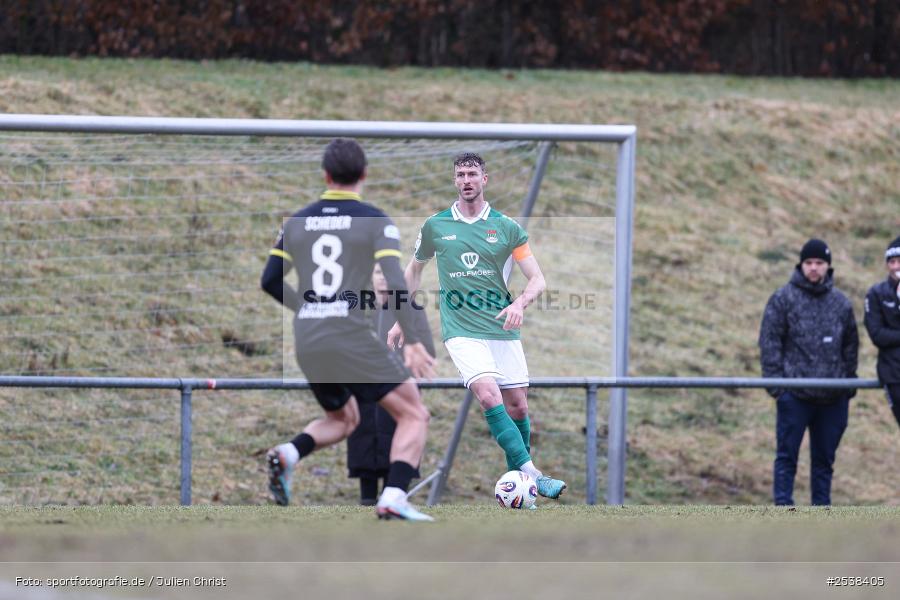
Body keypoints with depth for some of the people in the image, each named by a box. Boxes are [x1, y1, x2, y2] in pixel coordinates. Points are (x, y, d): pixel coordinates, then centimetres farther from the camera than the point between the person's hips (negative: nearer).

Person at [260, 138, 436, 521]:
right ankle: (393, 498, -19)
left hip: (307, 342, 6)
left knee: (342, 421, 26)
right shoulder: (375, 222, -2)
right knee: (414, 416, 2)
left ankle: (287, 455, -3)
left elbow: (270, 281, 14)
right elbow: (396, 284, -13)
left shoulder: (297, 222, 11)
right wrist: (412, 343, -11)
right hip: (352, 338, -6)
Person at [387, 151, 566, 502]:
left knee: (518, 407, 0)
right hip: (462, 330, -2)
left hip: (503, 329, 2)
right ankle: (531, 473, -30)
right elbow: (414, 270, 21)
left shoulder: (506, 228, 4)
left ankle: (517, 474, 20)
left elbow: (537, 279, 3)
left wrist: (519, 304, -18)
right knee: (489, 396, -23)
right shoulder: (435, 227, 5)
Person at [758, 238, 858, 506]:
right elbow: (769, 342, -3)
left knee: (825, 458, 9)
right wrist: (775, 382, -10)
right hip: (795, 394, -4)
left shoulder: (841, 303, 11)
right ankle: (783, 505, -3)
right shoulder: (783, 299, 0)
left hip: (832, 396, 4)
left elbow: (851, 346, 17)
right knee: (787, 455, -3)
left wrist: (849, 384, 12)